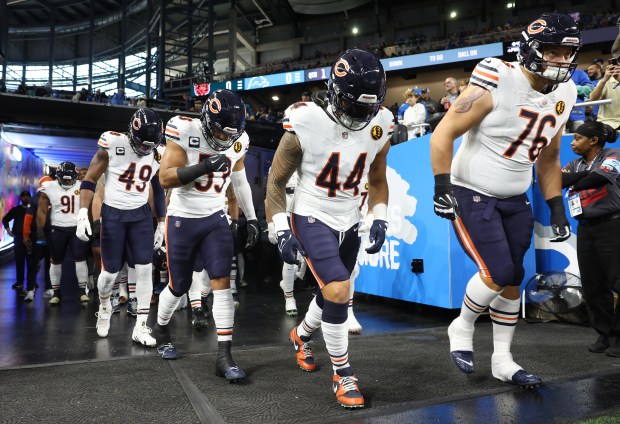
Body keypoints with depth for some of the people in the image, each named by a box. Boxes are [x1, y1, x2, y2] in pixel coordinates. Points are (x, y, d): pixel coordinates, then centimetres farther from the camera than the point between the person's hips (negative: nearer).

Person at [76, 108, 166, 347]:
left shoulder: (158, 154, -2)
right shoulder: (112, 145, -15)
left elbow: (159, 191, 11)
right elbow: (89, 181, -8)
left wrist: (161, 225, 13)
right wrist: (83, 214, -17)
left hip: (141, 215, 3)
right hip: (112, 214, -3)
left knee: (145, 268, -7)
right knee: (110, 272, 2)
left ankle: (141, 327, 2)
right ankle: (104, 306, 37)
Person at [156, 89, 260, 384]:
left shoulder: (238, 141, -3)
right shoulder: (185, 132, -17)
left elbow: (240, 181, 12)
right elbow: (165, 178, -20)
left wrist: (251, 218, 9)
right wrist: (203, 167, -33)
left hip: (215, 219, 3)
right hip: (182, 220, -3)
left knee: (222, 283, -8)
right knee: (179, 287, 10)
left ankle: (224, 357, -3)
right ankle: (161, 330, 42)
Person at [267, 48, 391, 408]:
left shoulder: (379, 129, -7)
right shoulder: (306, 125, -20)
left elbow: (377, 181, 9)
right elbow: (276, 181, -8)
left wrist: (380, 220, -3)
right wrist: (281, 230, -14)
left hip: (349, 224, 5)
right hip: (312, 220, -5)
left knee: (332, 297, 17)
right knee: (338, 292, -19)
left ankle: (301, 335, 49)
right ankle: (344, 375, 3)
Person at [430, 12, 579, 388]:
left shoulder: (562, 96, 5)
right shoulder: (496, 86, -17)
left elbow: (548, 159, 15)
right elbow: (444, 134, -16)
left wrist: (557, 210, 11)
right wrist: (442, 187, -22)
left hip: (515, 201, 7)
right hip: (472, 195, -7)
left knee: (513, 280, 8)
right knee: (497, 273, -14)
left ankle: (503, 361, 23)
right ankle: (463, 328, 15)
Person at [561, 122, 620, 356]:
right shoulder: (575, 164, 13)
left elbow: (596, 179, -20)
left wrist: (574, 183, -4)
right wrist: (583, 174, -21)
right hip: (586, 230, 6)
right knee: (592, 286, 7)